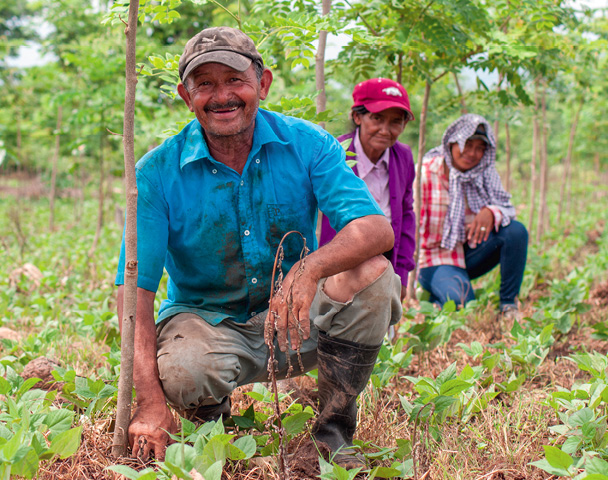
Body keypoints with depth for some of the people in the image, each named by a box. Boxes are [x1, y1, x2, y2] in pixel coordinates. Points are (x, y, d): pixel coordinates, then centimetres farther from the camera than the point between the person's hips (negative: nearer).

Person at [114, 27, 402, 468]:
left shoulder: (306, 145, -10)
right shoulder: (158, 172, -12)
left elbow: (378, 230, -22)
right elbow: (136, 288, -18)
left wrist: (310, 268, -45)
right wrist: (150, 400, -30)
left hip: (296, 322, 1)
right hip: (208, 319, -1)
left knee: (372, 272, -26)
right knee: (183, 371, -35)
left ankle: (334, 429, -7)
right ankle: (216, 427, 5)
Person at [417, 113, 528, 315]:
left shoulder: (485, 174, 2)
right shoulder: (427, 172, -13)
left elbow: (507, 208, -3)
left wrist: (491, 213, -29)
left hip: (471, 253, 6)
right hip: (437, 259, -5)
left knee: (516, 230, -19)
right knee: (460, 301, -34)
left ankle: (508, 304, -9)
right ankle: (435, 298, 3)